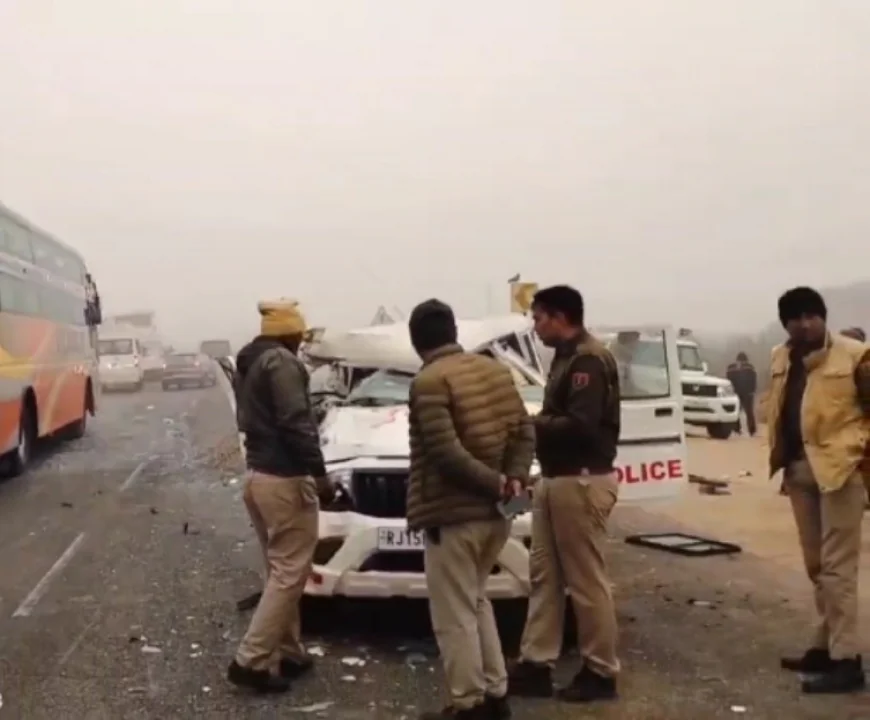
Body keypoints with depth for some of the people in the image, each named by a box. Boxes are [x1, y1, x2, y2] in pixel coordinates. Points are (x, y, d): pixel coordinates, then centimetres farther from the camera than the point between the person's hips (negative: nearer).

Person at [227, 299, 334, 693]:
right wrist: (319, 473, -17)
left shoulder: (248, 363, 16)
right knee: (290, 573, -5)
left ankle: (288, 652, 21)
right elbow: (296, 424, -21)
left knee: (279, 571, 16)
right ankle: (251, 660, -5)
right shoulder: (282, 362, -14)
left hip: (257, 474, 10)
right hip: (284, 479, -10)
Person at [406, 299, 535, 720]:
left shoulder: (428, 381, -14)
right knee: (475, 603, 22)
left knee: (454, 617, 4)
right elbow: (524, 430, 6)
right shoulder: (496, 370, 9)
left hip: (451, 516, -8)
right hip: (493, 513, 8)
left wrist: (496, 482, -15)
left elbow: (445, 453, -22)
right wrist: (514, 479, -5)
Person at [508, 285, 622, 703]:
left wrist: (530, 424, -13)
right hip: (556, 480, 10)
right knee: (544, 574, 12)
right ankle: (535, 665, 19)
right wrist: (535, 423, 0)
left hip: (581, 481, -10)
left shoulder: (589, 360, -16)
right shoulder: (567, 357, 15)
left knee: (586, 580, 0)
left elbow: (580, 426, -24)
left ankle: (601, 672, 13)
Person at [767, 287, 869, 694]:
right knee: (816, 566, 15)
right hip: (798, 470, 7)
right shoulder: (780, 358, 11)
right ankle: (825, 646, 26)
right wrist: (779, 453, 11)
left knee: (836, 567, -7)